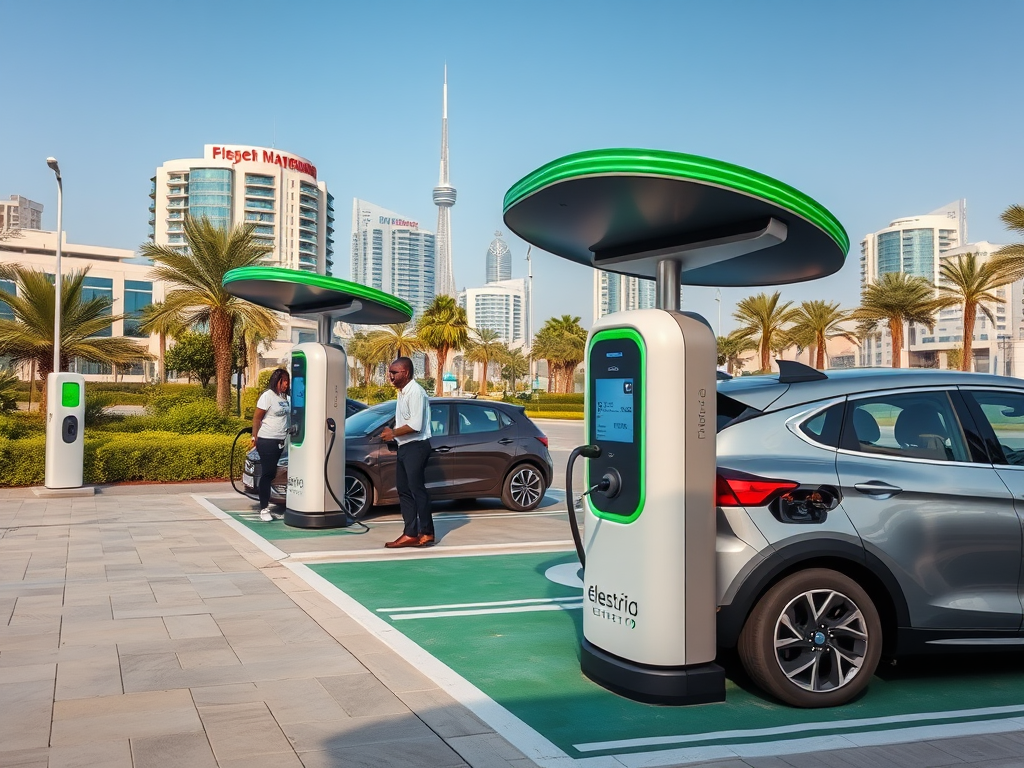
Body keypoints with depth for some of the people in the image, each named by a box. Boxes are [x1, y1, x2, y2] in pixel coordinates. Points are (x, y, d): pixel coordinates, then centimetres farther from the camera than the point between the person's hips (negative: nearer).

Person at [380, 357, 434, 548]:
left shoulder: (415, 392, -16)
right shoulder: (402, 392, 15)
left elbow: (415, 425, -24)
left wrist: (393, 433, -12)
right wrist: (392, 433, 6)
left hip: (416, 446, -10)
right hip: (404, 446, 10)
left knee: (417, 489, -5)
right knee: (404, 490, 10)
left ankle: (427, 533, 5)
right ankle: (410, 533, 14)